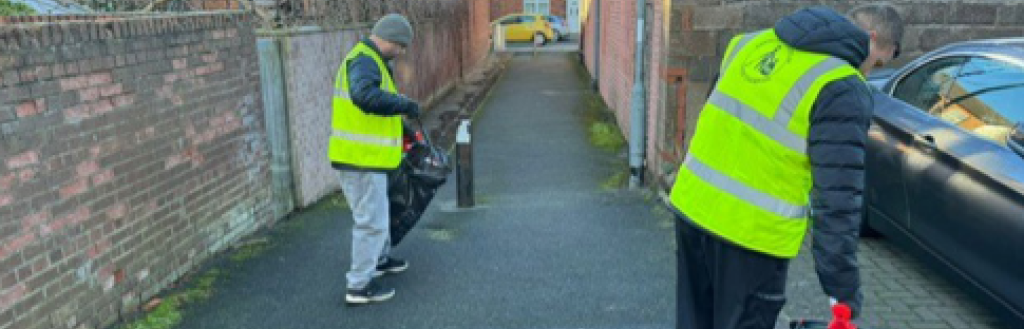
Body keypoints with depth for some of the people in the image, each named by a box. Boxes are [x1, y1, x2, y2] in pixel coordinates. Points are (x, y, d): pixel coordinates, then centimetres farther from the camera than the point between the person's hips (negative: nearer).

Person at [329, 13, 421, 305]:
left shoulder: (367, 60, 17)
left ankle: (381, 259, 46)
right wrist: (404, 104, -31)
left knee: (378, 212, 26)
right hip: (362, 159, -11)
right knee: (372, 220, -2)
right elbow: (365, 95, -38)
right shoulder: (364, 60, -18)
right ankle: (359, 286, 8)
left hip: (364, 155, 11)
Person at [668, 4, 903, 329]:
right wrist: (843, 290, -9)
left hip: (692, 205, 7)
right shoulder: (844, 90, -12)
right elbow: (838, 199, -15)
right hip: (751, 233, -6)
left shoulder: (754, 41, 9)